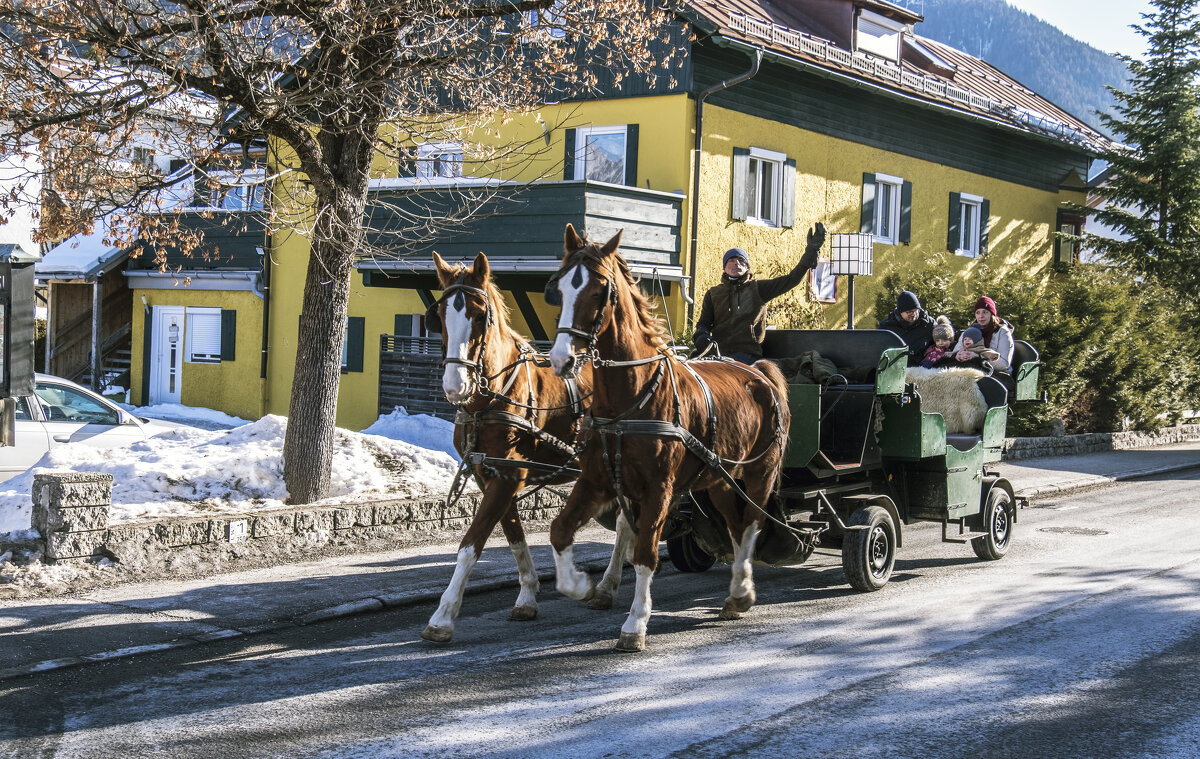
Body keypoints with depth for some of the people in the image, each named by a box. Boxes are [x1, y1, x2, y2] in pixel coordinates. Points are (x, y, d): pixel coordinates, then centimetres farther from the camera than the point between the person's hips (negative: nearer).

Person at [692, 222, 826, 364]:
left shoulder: (758, 288, 17)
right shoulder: (713, 293, 23)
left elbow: (792, 279, 13)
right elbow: (703, 323, 22)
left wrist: (811, 250, 6)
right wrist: (701, 336, -4)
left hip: (747, 353, -2)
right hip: (718, 352, 2)